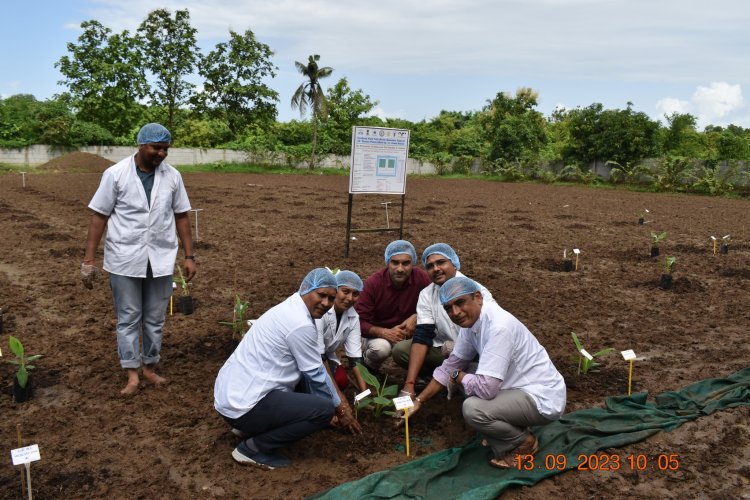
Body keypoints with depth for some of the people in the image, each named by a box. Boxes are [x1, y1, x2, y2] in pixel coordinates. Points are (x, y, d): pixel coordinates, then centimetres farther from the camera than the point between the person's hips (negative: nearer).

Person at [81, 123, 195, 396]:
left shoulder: (173, 176, 1)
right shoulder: (115, 174, -7)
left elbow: (181, 216, 6)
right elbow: (99, 216, -5)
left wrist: (189, 255, 3)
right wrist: (89, 258, -7)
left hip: (161, 259, 3)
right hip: (125, 259, -2)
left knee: (155, 319, 11)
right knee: (128, 318, 5)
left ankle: (149, 366, 25)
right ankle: (132, 374, 13)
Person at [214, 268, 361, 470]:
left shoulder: (290, 309, 11)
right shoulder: (301, 324, -19)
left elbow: (312, 369, 17)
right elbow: (317, 375, -9)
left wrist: (337, 401, 18)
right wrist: (339, 409, 7)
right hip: (243, 405, -10)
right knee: (325, 409, -15)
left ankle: (248, 425, 16)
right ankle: (253, 448, -5)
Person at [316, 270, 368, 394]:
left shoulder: (353, 317, -10)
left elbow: (355, 356, -11)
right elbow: (317, 354, -30)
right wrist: (337, 393, -28)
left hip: (326, 355, 5)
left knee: (342, 381, -22)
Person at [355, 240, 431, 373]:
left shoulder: (422, 278, -16)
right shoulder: (373, 283, -20)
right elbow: (358, 322, -19)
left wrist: (416, 317, -22)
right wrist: (385, 333, -33)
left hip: (409, 332, 2)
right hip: (378, 334, -2)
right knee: (381, 348, -35)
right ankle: (369, 369, 0)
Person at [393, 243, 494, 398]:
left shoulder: (478, 292, -16)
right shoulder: (426, 295, -4)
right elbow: (422, 337, -12)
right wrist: (409, 384, -21)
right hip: (444, 349, 4)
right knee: (400, 349, -14)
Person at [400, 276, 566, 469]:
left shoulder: (499, 327, -29)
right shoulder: (470, 320, -1)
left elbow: (486, 388, -33)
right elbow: (451, 366, 10)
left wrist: (457, 376, -12)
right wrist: (419, 401, 9)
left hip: (543, 398, -9)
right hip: (518, 387, 9)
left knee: (473, 409, -27)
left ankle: (523, 442, 1)